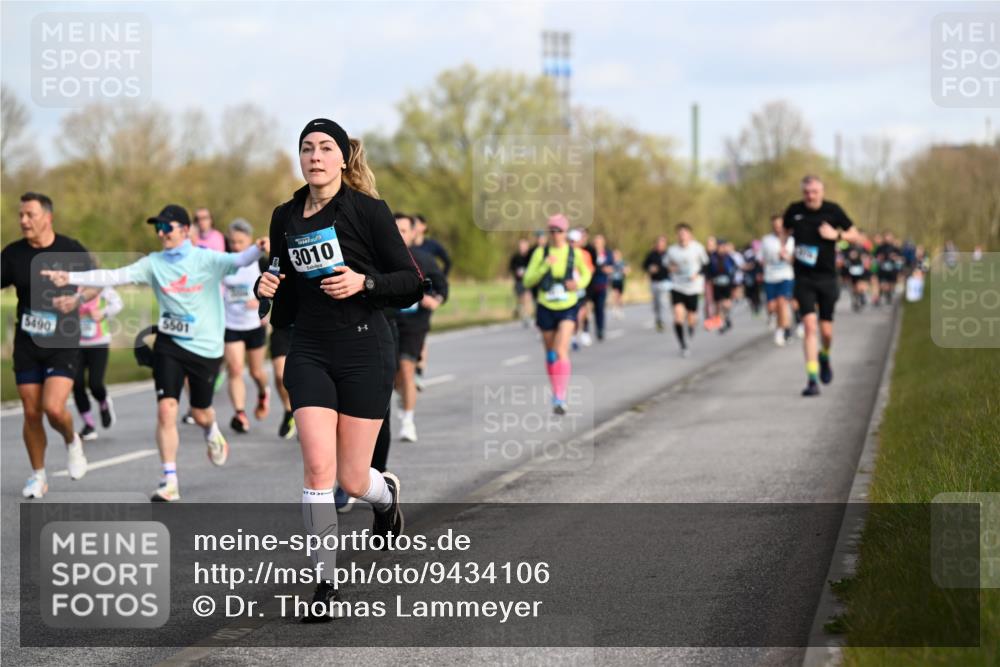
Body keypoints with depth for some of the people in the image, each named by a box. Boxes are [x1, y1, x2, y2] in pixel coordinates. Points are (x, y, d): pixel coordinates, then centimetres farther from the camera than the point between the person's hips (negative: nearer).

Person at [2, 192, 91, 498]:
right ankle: (38, 476, 21)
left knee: (54, 408, -17)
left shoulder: (71, 250, -7)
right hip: (27, 344, 3)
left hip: (63, 344, -3)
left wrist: (76, 299, -17)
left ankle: (72, 442, 17)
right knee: (31, 413, 4)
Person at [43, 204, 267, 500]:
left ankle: (212, 434, 51)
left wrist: (257, 250, -45)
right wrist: (70, 278, -12)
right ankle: (169, 481, -5)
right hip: (169, 344, 2)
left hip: (205, 347, -2)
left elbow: (238, 261, -23)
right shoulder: (153, 263, 0)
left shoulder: (206, 259, -8)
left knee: (200, 414, 11)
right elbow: (114, 276, -5)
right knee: (166, 409, -11)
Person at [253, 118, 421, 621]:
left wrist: (363, 282, -20)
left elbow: (411, 282, -5)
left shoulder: (368, 211, -7)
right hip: (310, 351, 3)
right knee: (317, 467, -13)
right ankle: (325, 582, -2)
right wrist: (269, 288, 1)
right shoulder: (285, 218, 7)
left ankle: (386, 493, 40)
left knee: (351, 480, 2)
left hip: (364, 351, -3)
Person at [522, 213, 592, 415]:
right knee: (550, 354, 12)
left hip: (568, 309, -2)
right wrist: (545, 266, -21)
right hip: (546, 308, 2)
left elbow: (586, 274, 14)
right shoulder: (541, 253, -4)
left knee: (561, 350, -19)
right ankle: (556, 392, 33)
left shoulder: (575, 253, -4)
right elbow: (528, 280, -7)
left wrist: (579, 284, -8)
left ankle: (561, 398, -24)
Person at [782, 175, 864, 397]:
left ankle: (824, 358, 38)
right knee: (810, 326, -14)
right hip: (803, 279, 0)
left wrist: (837, 234, -14)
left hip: (827, 278, 0)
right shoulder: (794, 210, 0)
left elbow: (857, 237, 3)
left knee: (826, 331, 3)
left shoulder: (833, 210, -3)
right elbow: (784, 229, 20)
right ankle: (813, 380, -13)